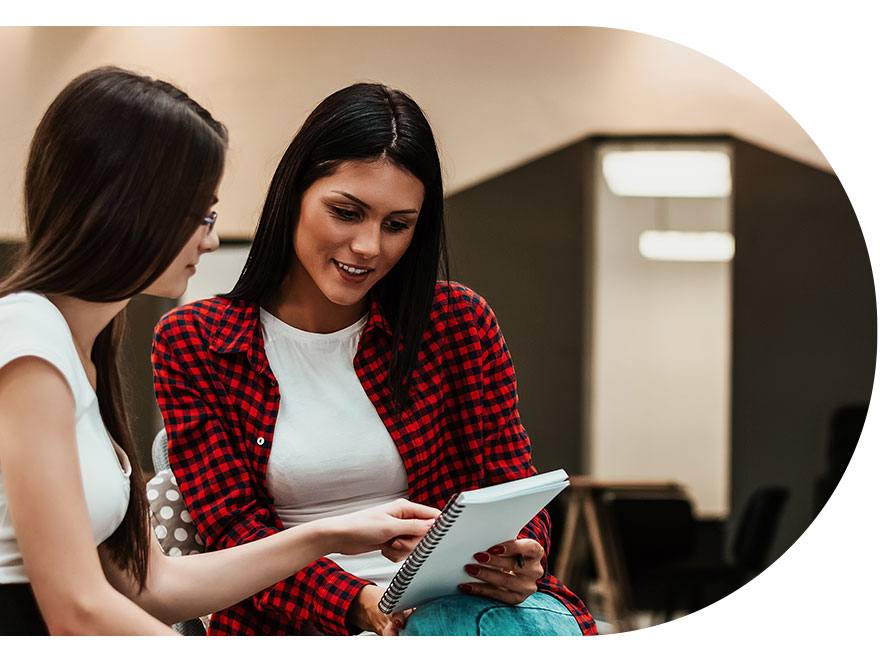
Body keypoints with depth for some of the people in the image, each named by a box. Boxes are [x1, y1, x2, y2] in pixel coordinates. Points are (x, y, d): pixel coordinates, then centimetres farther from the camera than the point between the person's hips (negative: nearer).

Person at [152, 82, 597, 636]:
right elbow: (236, 532, -2)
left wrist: (517, 559, -18)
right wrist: (357, 604, -20)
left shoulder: (459, 322, 6)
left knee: (538, 625, -34)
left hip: (453, 604, 3)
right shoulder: (192, 344, 3)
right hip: (299, 623, -2)